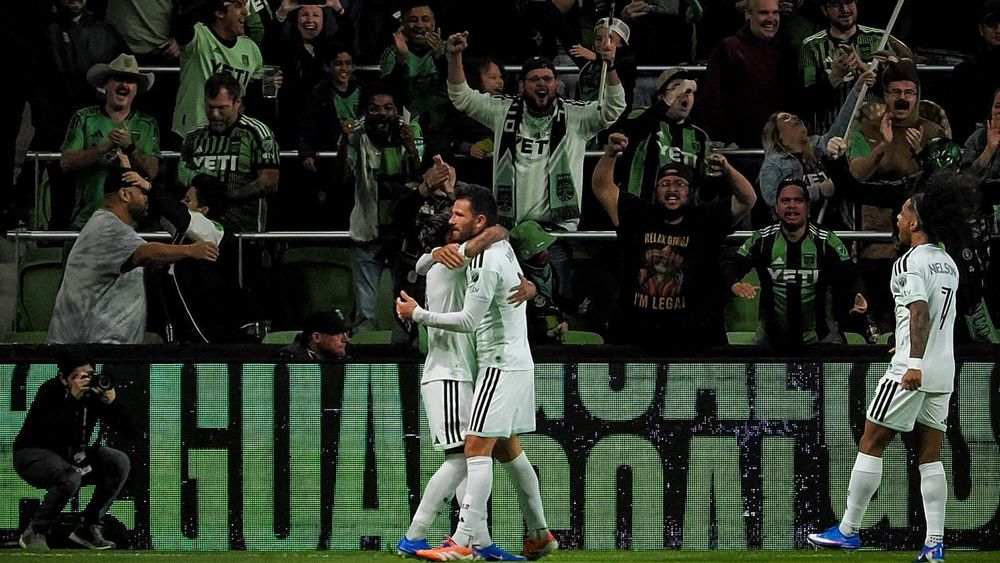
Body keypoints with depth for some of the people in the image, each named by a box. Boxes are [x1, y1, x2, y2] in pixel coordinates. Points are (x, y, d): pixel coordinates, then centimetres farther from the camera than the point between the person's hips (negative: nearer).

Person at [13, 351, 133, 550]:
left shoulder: (96, 389, -7)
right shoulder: (50, 391, -22)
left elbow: (127, 429, -8)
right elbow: (54, 435, -37)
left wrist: (112, 402, -26)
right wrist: (73, 398, -39)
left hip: (74, 455, 7)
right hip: (32, 454, -7)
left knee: (120, 463, -11)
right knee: (70, 477, -36)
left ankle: (88, 528, -4)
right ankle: (33, 534, -18)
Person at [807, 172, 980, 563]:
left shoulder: (911, 262, -10)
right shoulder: (948, 264, 15)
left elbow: (920, 311, -23)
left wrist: (914, 363, -32)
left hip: (912, 371, -8)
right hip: (944, 373, 8)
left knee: (870, 444, 1)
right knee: (930, 456, 6)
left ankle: (848, 531, 4)